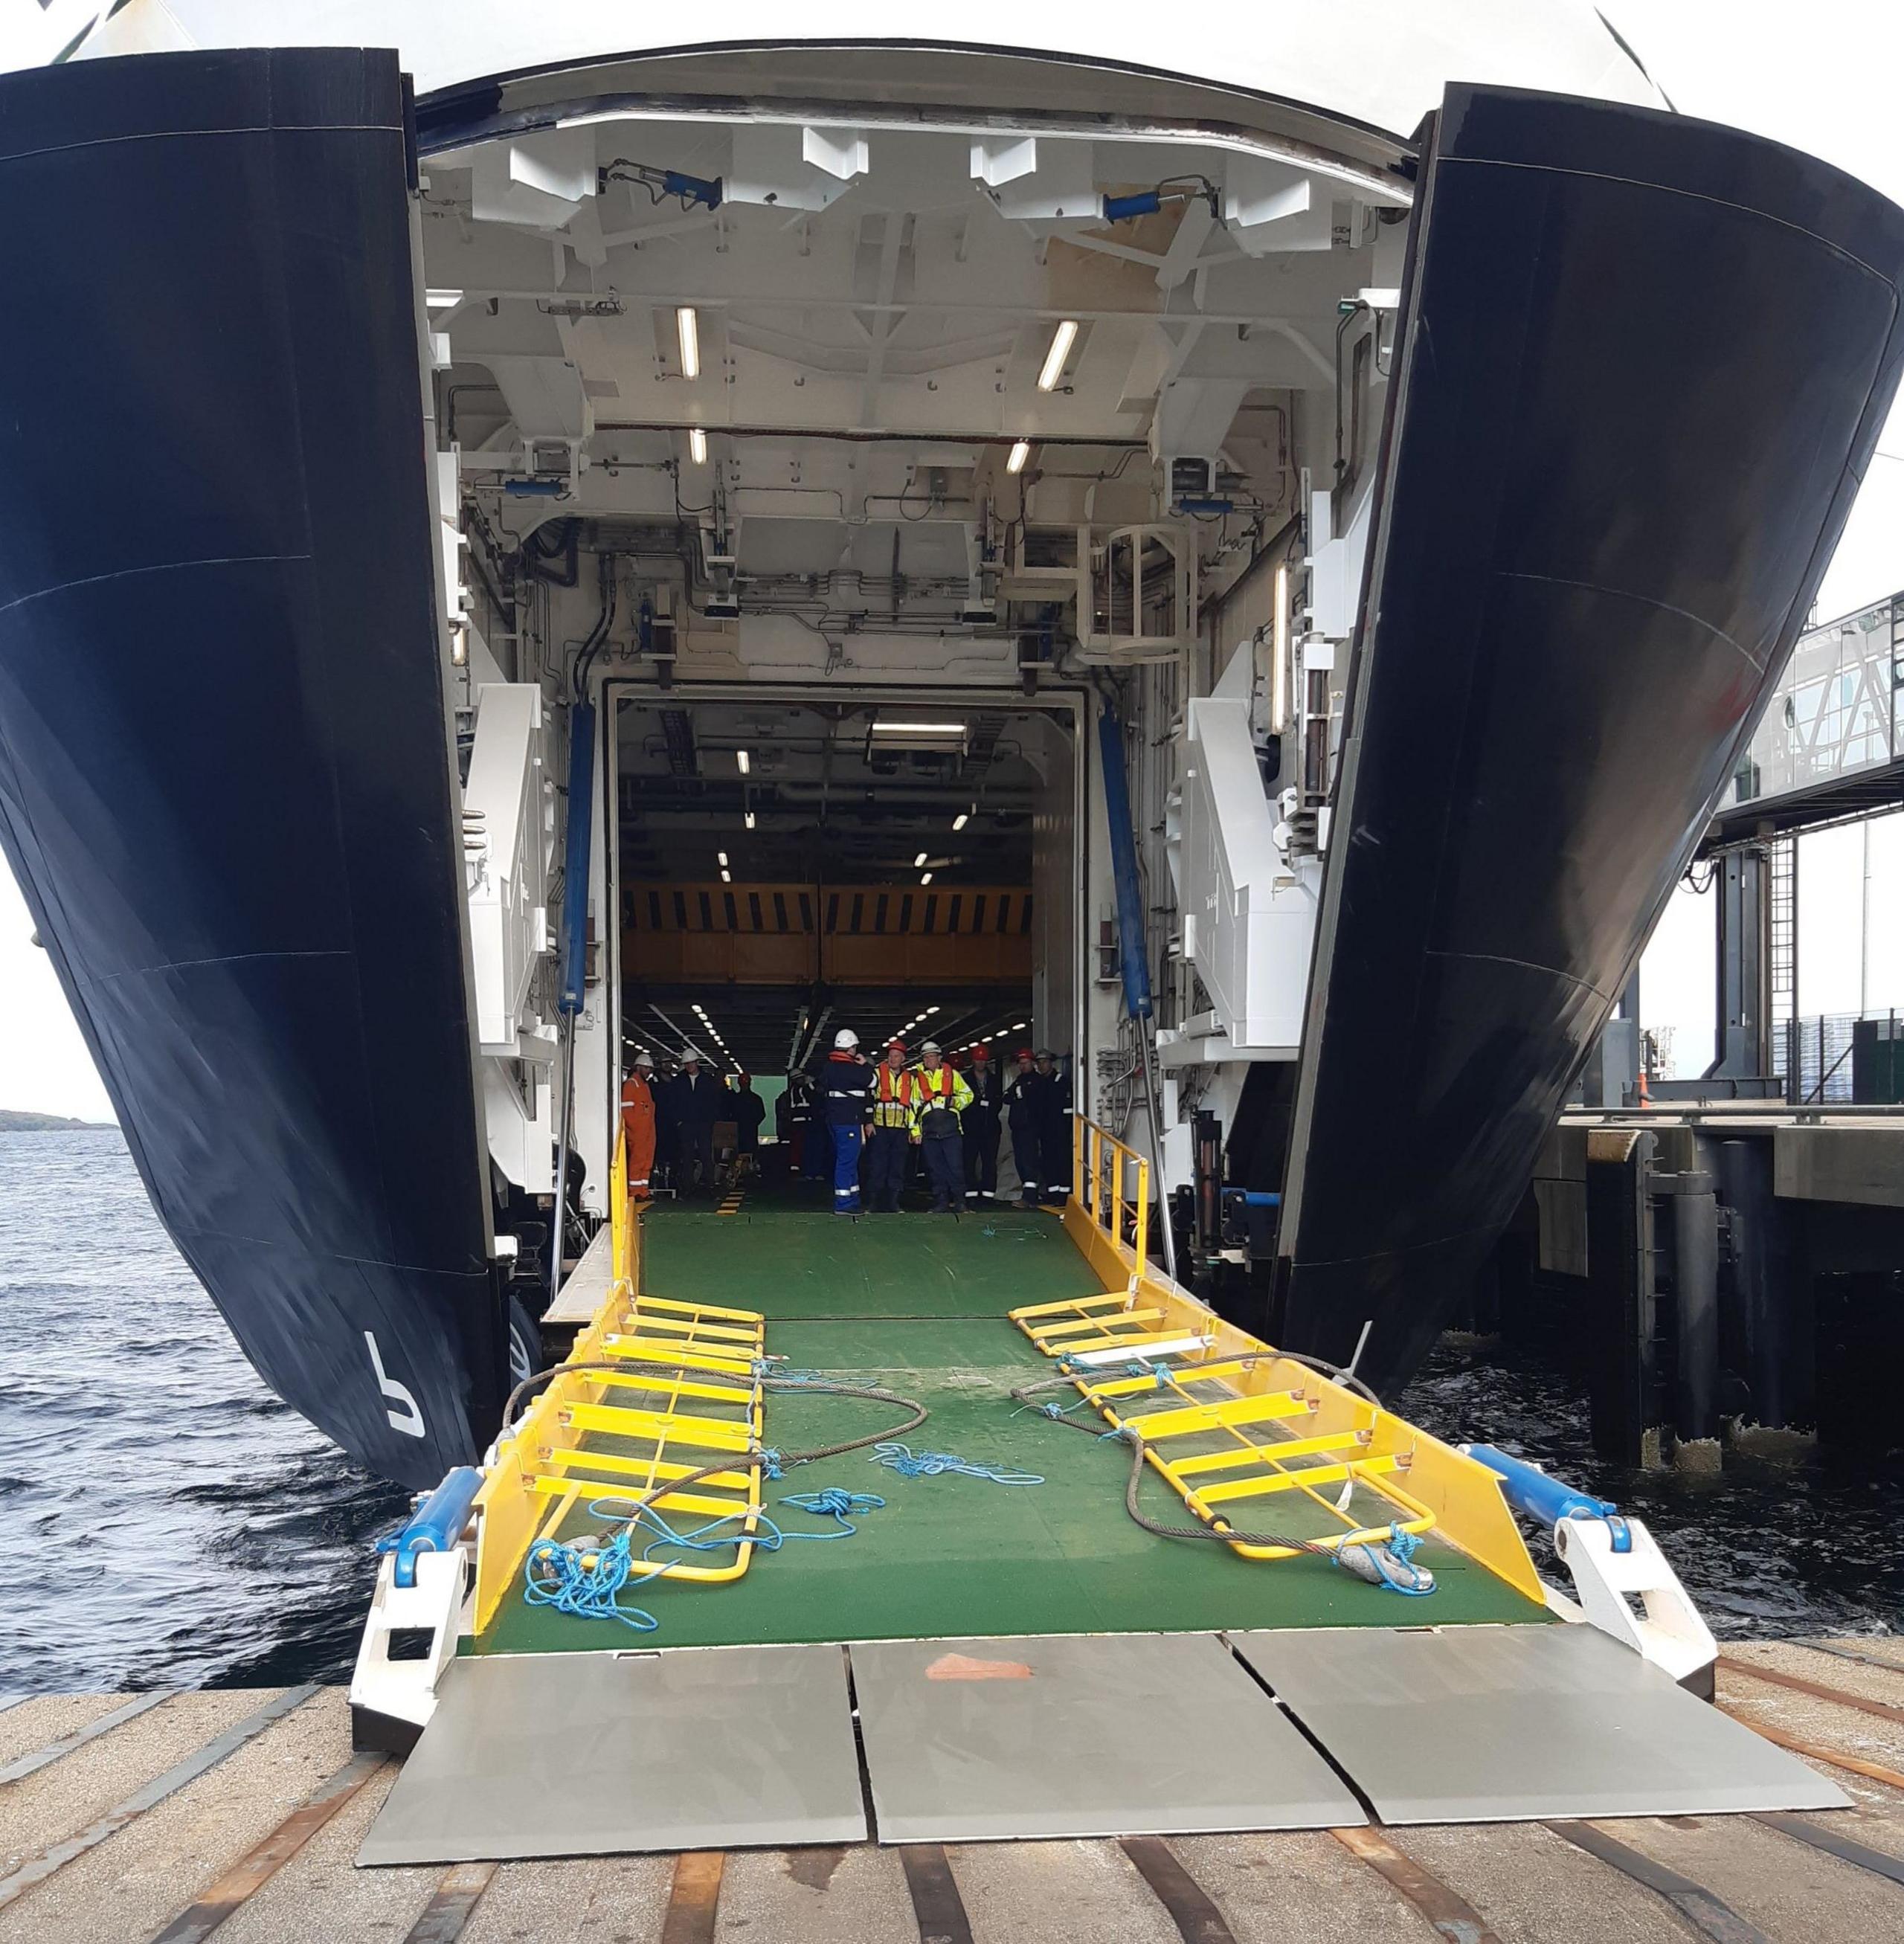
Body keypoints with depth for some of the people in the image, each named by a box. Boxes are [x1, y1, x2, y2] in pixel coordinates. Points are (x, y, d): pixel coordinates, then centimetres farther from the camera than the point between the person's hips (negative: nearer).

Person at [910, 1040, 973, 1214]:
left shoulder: (952, 1074, 11)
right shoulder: (918, 1079, 16)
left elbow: (967, 1094, 15)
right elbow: (913, 1106, 15)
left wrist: (956, 1102, -6)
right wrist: (915, 1131, 9)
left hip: (950, 1128, -2)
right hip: (929, 1131, 2)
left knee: (955, 1165, -6)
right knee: (935, 1168, 3)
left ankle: (959, 1201, 3)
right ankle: (941, 1202, 9)